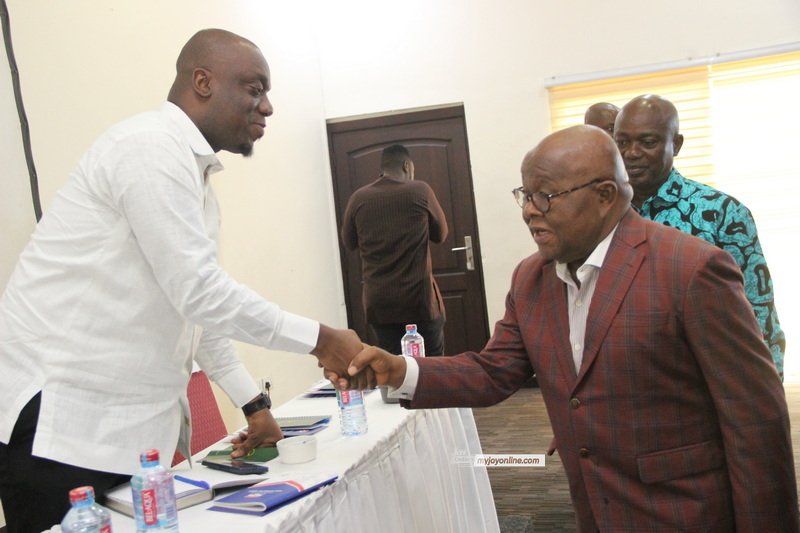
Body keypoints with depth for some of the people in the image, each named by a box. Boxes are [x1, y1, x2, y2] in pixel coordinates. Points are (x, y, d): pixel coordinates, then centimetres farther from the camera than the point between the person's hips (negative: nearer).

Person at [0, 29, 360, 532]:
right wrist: (320, 339, -13)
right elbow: (198, 292, -21)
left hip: (131, 421, 9)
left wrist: (254, 403, 16)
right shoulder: (152, 146, -15)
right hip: (61, 418, -9)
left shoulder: (193, 170, 15)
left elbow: (198, 306, 17)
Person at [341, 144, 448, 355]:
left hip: (378, 302, 2)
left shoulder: (358, 198, 1)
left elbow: (349, 242, 13)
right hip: (419, 297, -2)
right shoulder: (420, 191, -3)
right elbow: (441, 234, 8)